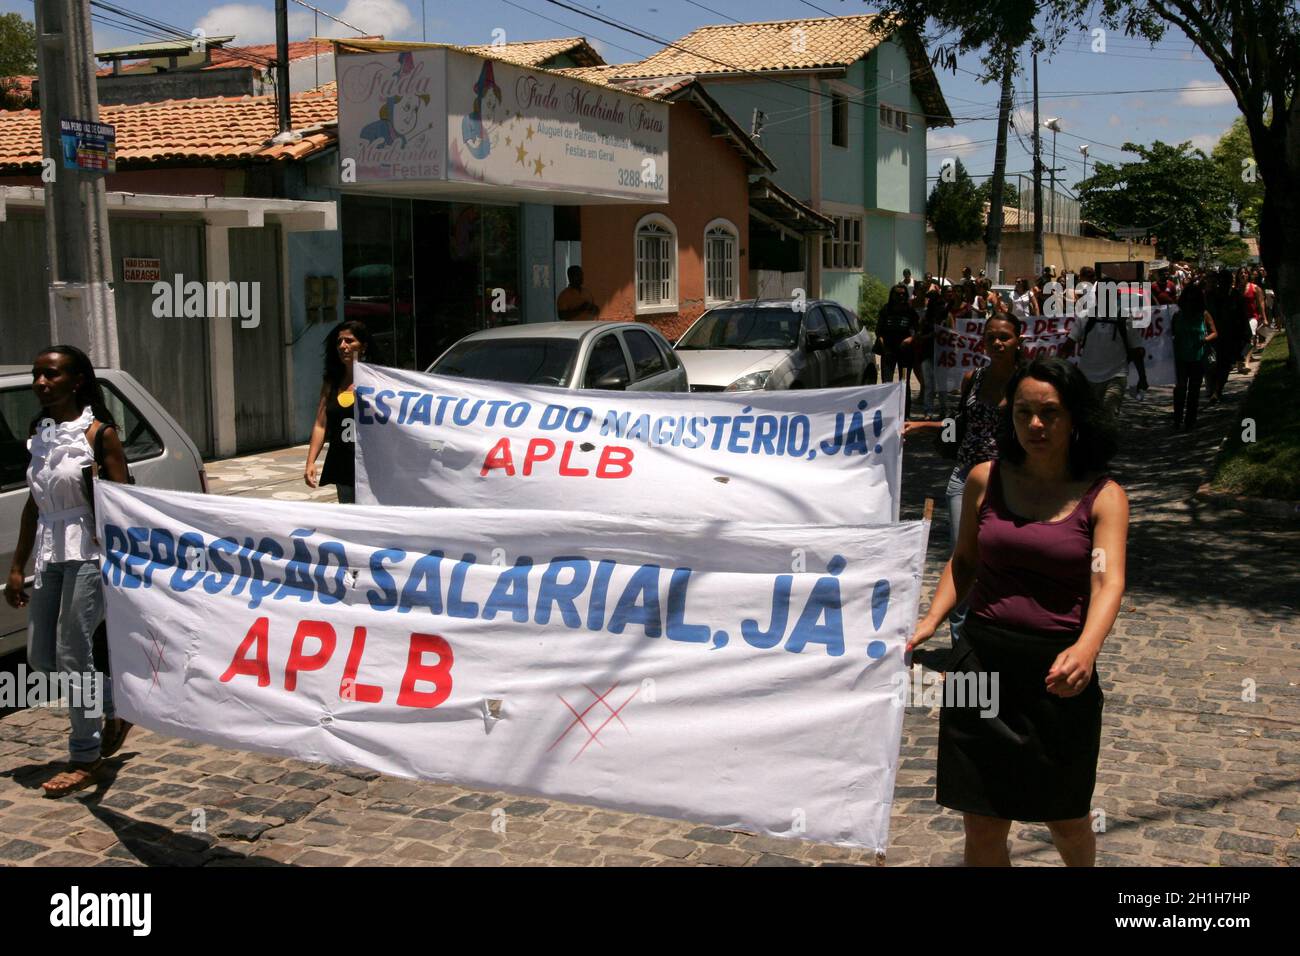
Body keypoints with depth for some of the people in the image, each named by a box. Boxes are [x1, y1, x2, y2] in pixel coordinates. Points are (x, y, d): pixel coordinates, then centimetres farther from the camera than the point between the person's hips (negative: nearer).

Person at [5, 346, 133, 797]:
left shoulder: (99, 433, -10)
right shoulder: (39, 431, 10)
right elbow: (34, 503, 14)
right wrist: (17, 566, 14)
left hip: (88, 553, -7)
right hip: (49, 553, 7)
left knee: (72, 654, -3)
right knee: (42, 655, 10)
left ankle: (85, 758, 11)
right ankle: (115, 706, 33)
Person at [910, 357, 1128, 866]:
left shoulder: (1103, 497, -4)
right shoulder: (985, 479, 2)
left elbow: (1108, 581, -17)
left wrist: (1086, 649, -36)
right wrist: (931, 620, -4)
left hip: (1058, 675, -1)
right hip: (982, 663, 1)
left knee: (1064, 818, 17)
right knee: (982, 825, 6)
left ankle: (1084, 865, 49)